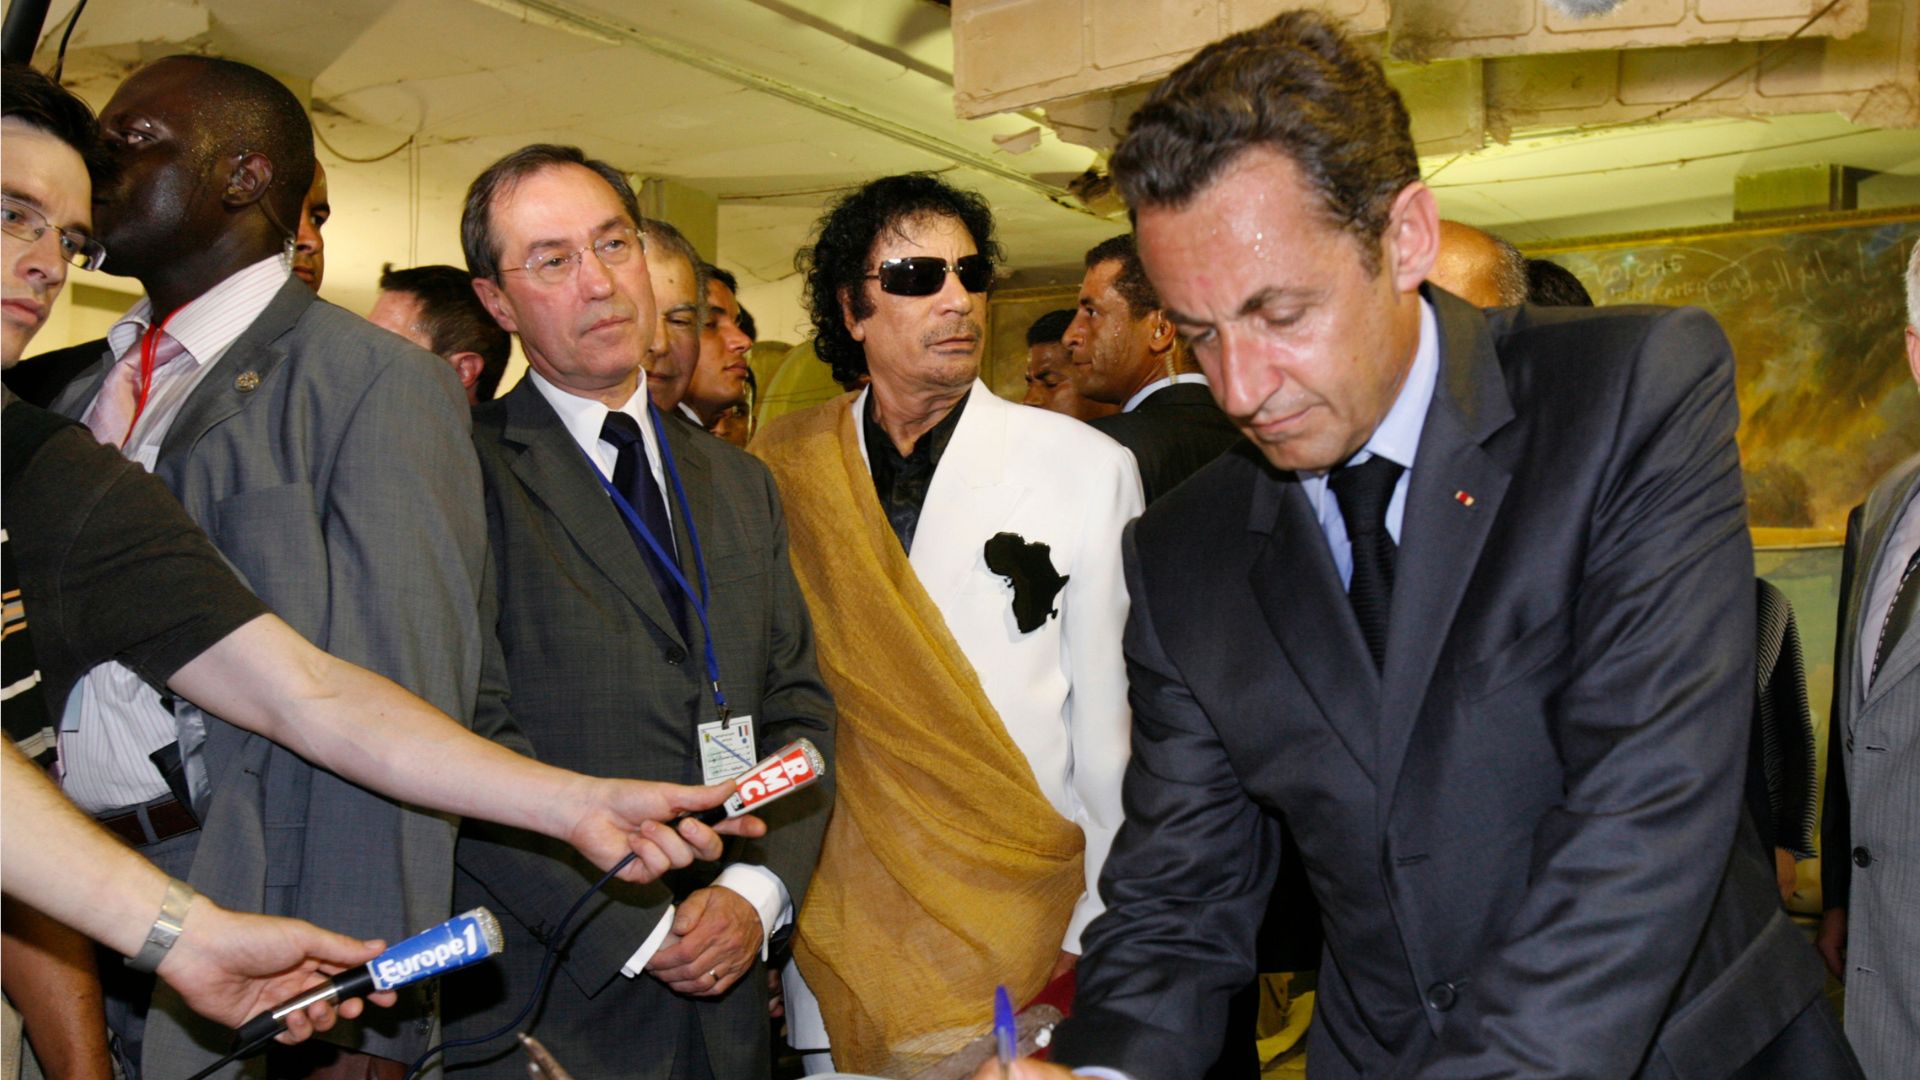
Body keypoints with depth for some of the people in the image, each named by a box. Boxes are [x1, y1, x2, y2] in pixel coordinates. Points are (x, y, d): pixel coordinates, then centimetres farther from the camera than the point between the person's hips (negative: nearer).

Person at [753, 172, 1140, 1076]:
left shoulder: (1089, 469, -5)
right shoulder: (778, 469, 1)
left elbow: (1113, 731, -4)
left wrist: (1100, 941, -5)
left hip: (1024, 956, -1)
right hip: (832, 951, 2)